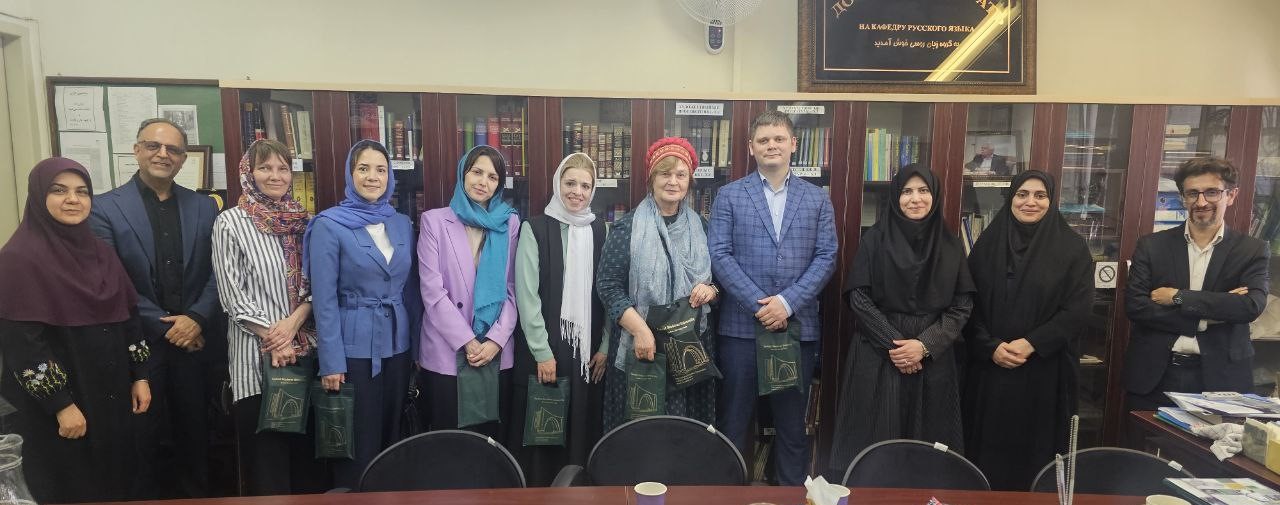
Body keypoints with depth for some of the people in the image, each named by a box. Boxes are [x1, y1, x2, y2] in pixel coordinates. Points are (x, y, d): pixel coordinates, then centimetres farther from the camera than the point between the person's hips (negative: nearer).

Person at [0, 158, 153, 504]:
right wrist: (61, 404, -17)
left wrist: (140, 375, 5)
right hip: (56, 404, -6)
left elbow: (128, 318, 9)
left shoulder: (100, 252, 6)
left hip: (112, 394, 6)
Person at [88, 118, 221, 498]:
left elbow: (217, 273, 3)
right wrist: (164, 327, -11)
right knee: (149, 439, 11)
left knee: (195, 436, 13)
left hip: (197, 343, 2)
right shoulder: (104, 208, -3)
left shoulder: (204, 207, 6)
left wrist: (196, 318, -12)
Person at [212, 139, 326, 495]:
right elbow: (232, 296, -7)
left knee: (306, 444, 12)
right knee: (265, 452, 5)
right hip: (257, 353, -3)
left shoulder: (304, 221, 8)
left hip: (304, 349, 4)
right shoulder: (230, 222, -3)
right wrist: (272, 338, -12)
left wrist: (294, 321, -11)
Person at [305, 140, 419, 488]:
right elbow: (323, 298, -11)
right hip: (354, 349, -4)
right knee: (358, 444, 6)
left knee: (393, 436, 15)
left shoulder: (403, 224, 6)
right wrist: (331, 361, -13)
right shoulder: (329, 225, -8)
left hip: (398, 345, 5)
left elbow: (410, 289, 10)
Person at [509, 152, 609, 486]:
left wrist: (606, 346, 0)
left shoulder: (600, 231, 7)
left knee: (583, 427, 10)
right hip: (544, 349, -3)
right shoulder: (535, 229, -4)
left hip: (588, 348, 3)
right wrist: (542, 352, -12)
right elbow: (526, 295, -9)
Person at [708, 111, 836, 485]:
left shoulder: (818, 199, 7)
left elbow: (826, 257, 0)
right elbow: (720, 255, -5)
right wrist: (758, 304, -13)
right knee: (733, 420, 8)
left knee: (792, 422, 12)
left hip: (799, 325, 1)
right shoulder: (729, 196, 3)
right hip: (741, 325, -1)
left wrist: (787, 302, -12)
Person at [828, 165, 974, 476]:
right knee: (875, 436, 3)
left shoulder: (950, 246, 5)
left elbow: (962, 305, 2)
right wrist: (892, 343, -12)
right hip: (878, 355, -2)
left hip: (932, 358, 2)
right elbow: (858, 297, -5)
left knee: (925, 437, 8)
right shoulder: (875, 239, -1)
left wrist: (924, 344, -11)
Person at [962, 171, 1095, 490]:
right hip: (990, 366, 2)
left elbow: (1080, 308, -7)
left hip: (1044, 369, -1)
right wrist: (990, 346, -12)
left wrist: (1032, 343, -16)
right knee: (989, 444, 8)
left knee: (1035, 446, 7)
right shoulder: (988, 243, 4)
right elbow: (970, 304, 2)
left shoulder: (1072, 247, -1)